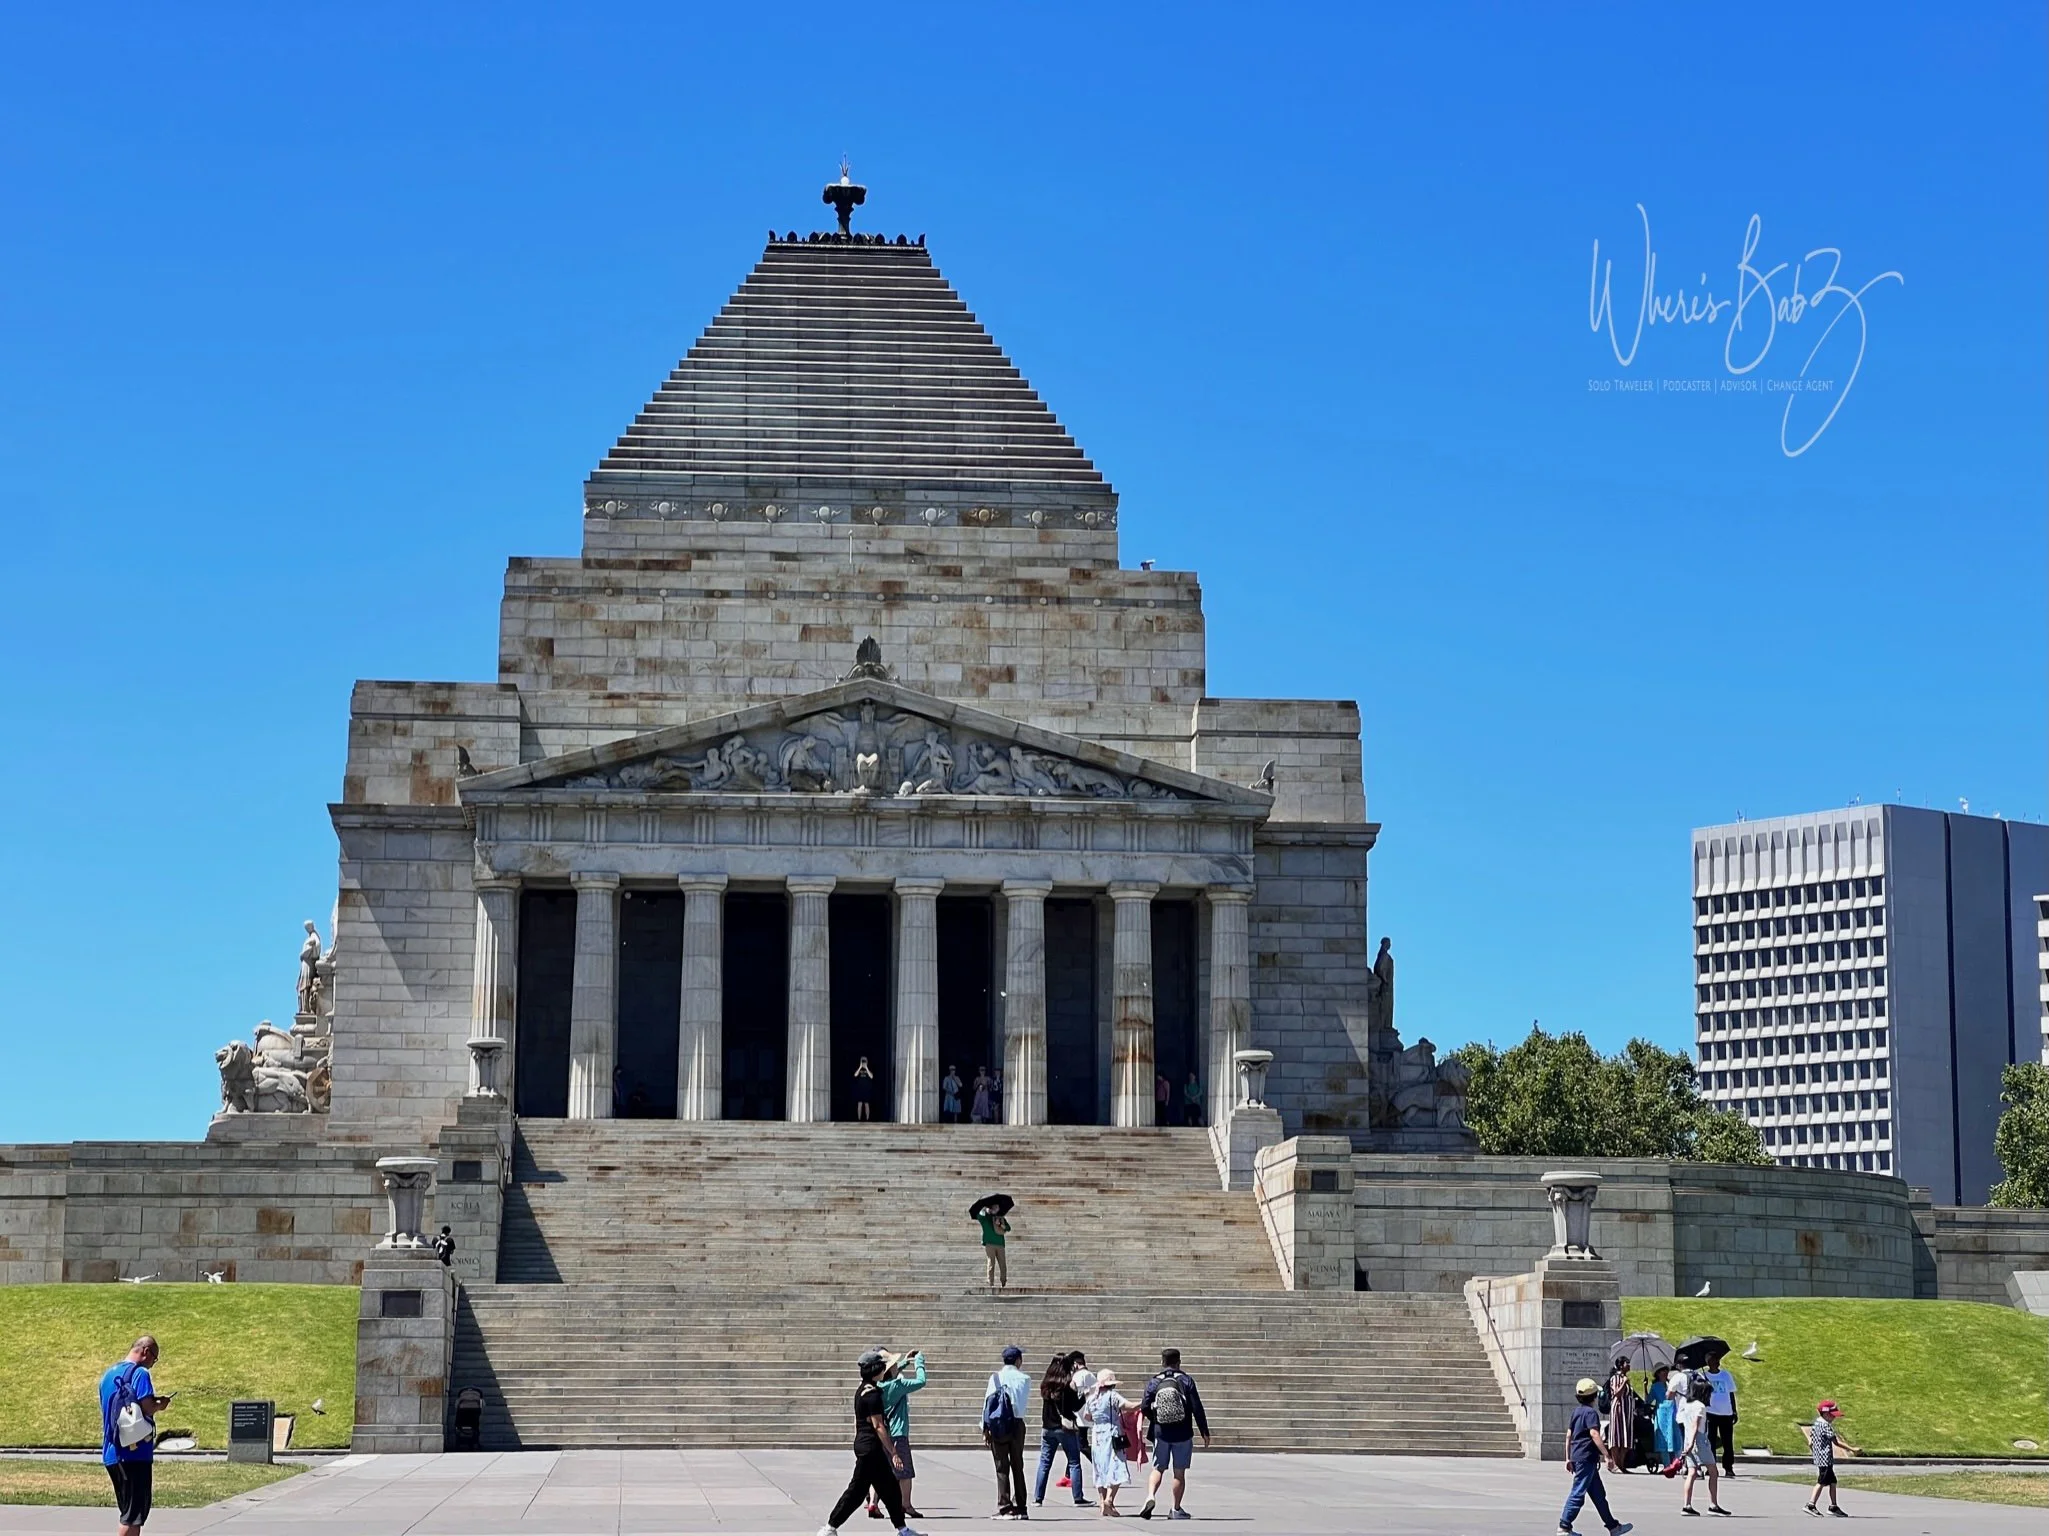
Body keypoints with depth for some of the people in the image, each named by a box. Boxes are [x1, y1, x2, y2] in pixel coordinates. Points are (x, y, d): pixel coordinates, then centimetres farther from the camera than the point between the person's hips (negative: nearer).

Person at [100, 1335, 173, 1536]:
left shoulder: (109, 1374, 16)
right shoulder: (139, 1373, -12)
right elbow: (147, 1408, -21)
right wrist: (160, 1405, 0)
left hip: (111, 1453, 9)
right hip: (135, 1452, -9)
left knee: (126, 1508, 17)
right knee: (135, 1511, -4)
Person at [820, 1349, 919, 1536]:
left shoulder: (861, 1390, 12)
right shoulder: (872, 1393, -18)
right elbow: (878, 1425, -20)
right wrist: (893, 1451, -18)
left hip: (862, 1443, 10)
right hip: (871, 1446, -10)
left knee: (890, 1487, 13)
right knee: (857, 1489, -4)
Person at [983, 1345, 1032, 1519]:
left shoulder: (996, 1377, -6)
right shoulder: (1025, 1379, -1)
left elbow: (988, 1401, -7)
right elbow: (1025, 1405, 6)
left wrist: (985, 1427, -2)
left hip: (998, 1425, -2)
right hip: (1017, 1424, 2)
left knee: (1002, 1467, 1)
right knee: (1017, 1466, 11)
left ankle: (1005, 1508, -3)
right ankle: (1020, 1508, 11)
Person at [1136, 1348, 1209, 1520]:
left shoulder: (1154, 1383, 1)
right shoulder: (1186, 1381, -3)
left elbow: (1144, 1407, -6)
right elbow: (1197, 1408, -7)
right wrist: (1205, 1432, -1)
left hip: (1161, 1433, 1)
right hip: (1183, 1434, -1)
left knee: (1158, 1469, 10)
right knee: (1179, 1472, 7)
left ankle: (1150, 1496, -15)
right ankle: (1176, 1510, 11)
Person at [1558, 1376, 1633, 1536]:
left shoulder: (1576, 1411, 14)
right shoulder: (1591, 1412, -12)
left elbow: (1569, 1435, 16)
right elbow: (1594, 1434, -23)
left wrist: (1568, 1458, 19)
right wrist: (1607, 1455, -25)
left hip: (1577, 1457, 9)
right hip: (1587, 1458, -9)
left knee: (1599, 1494, 15)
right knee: (1578, 1493, -8)